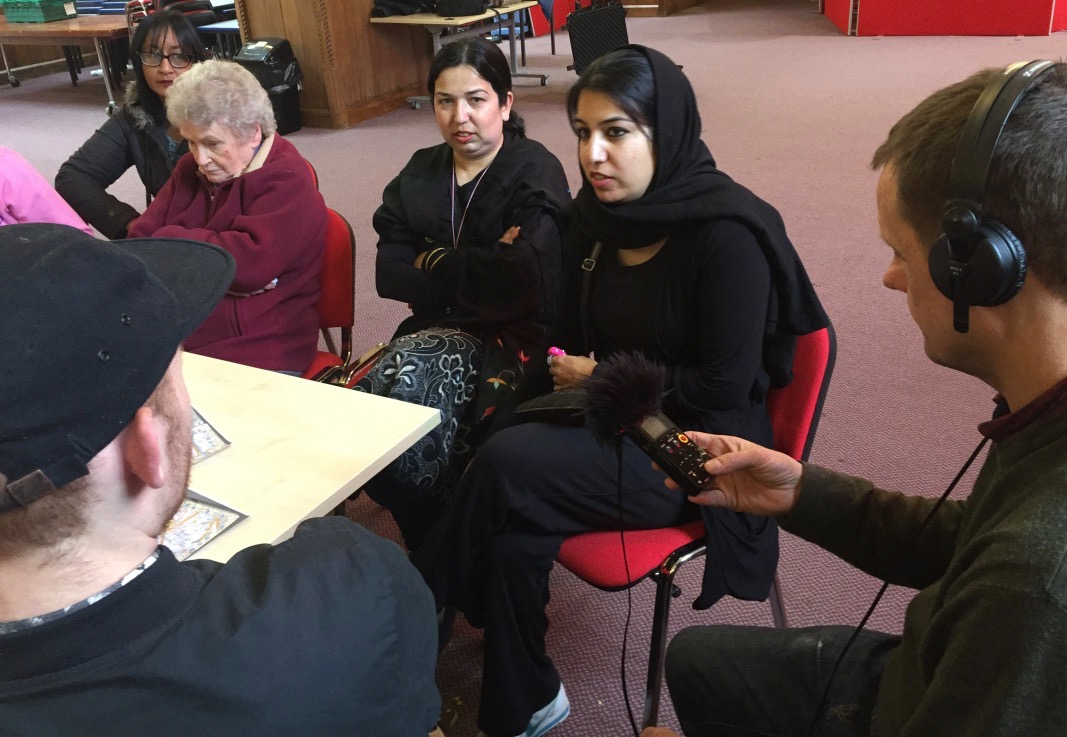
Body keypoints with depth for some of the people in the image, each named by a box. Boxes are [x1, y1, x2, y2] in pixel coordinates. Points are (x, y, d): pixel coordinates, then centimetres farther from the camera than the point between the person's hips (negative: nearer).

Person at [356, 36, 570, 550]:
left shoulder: (536, 173, -5)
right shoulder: (420, 173, 13)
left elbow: (523, 285, -19)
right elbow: (387, 274, 2)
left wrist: (434, 263, -6)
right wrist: (478, 271, -12)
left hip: (514, 335, -5)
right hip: (436, 330, 5)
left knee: (413, 382, -28)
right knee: (360, 410, -22)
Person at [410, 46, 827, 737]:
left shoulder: (727, 234, -19)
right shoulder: (600, 214, 2)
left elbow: (724, 392, -19)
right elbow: (574, 334, 15)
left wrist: (603, 379, -12)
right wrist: (566, 373, -5)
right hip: (616, 419, 6)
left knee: (507, 464, -24)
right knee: (511, 539, -21)